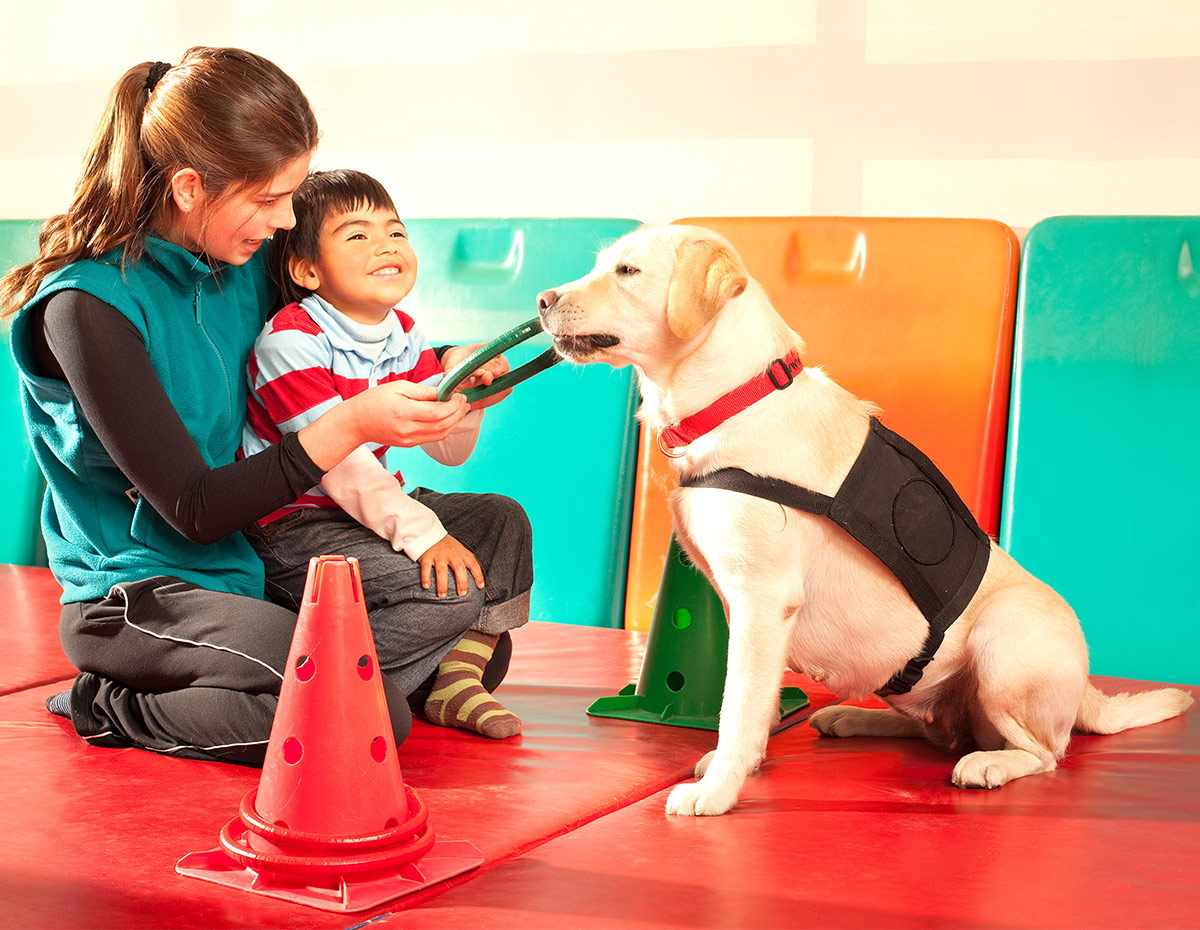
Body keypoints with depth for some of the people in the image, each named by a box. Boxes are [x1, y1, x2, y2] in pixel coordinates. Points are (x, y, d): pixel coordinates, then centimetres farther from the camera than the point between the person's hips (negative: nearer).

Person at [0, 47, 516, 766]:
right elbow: (193, 511, -21)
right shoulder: (88, 306, -20)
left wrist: (444, 366, -1)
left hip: (245, 565, 8)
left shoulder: (247, 262, 0)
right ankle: (116, 709, -7)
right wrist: (352, 425, -28)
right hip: (136, 593, -7)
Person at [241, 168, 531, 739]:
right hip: (293, 530, -9)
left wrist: (461, 389, -15)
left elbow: (447, 449, 7)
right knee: (449, 591, -24)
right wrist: (422, 533, -31)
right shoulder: (289, 341, -18)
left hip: (365, 512, 9)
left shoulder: (404, 336, 6)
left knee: (502, 521, 3)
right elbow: (337, 460, -25)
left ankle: (455, 680, 2)